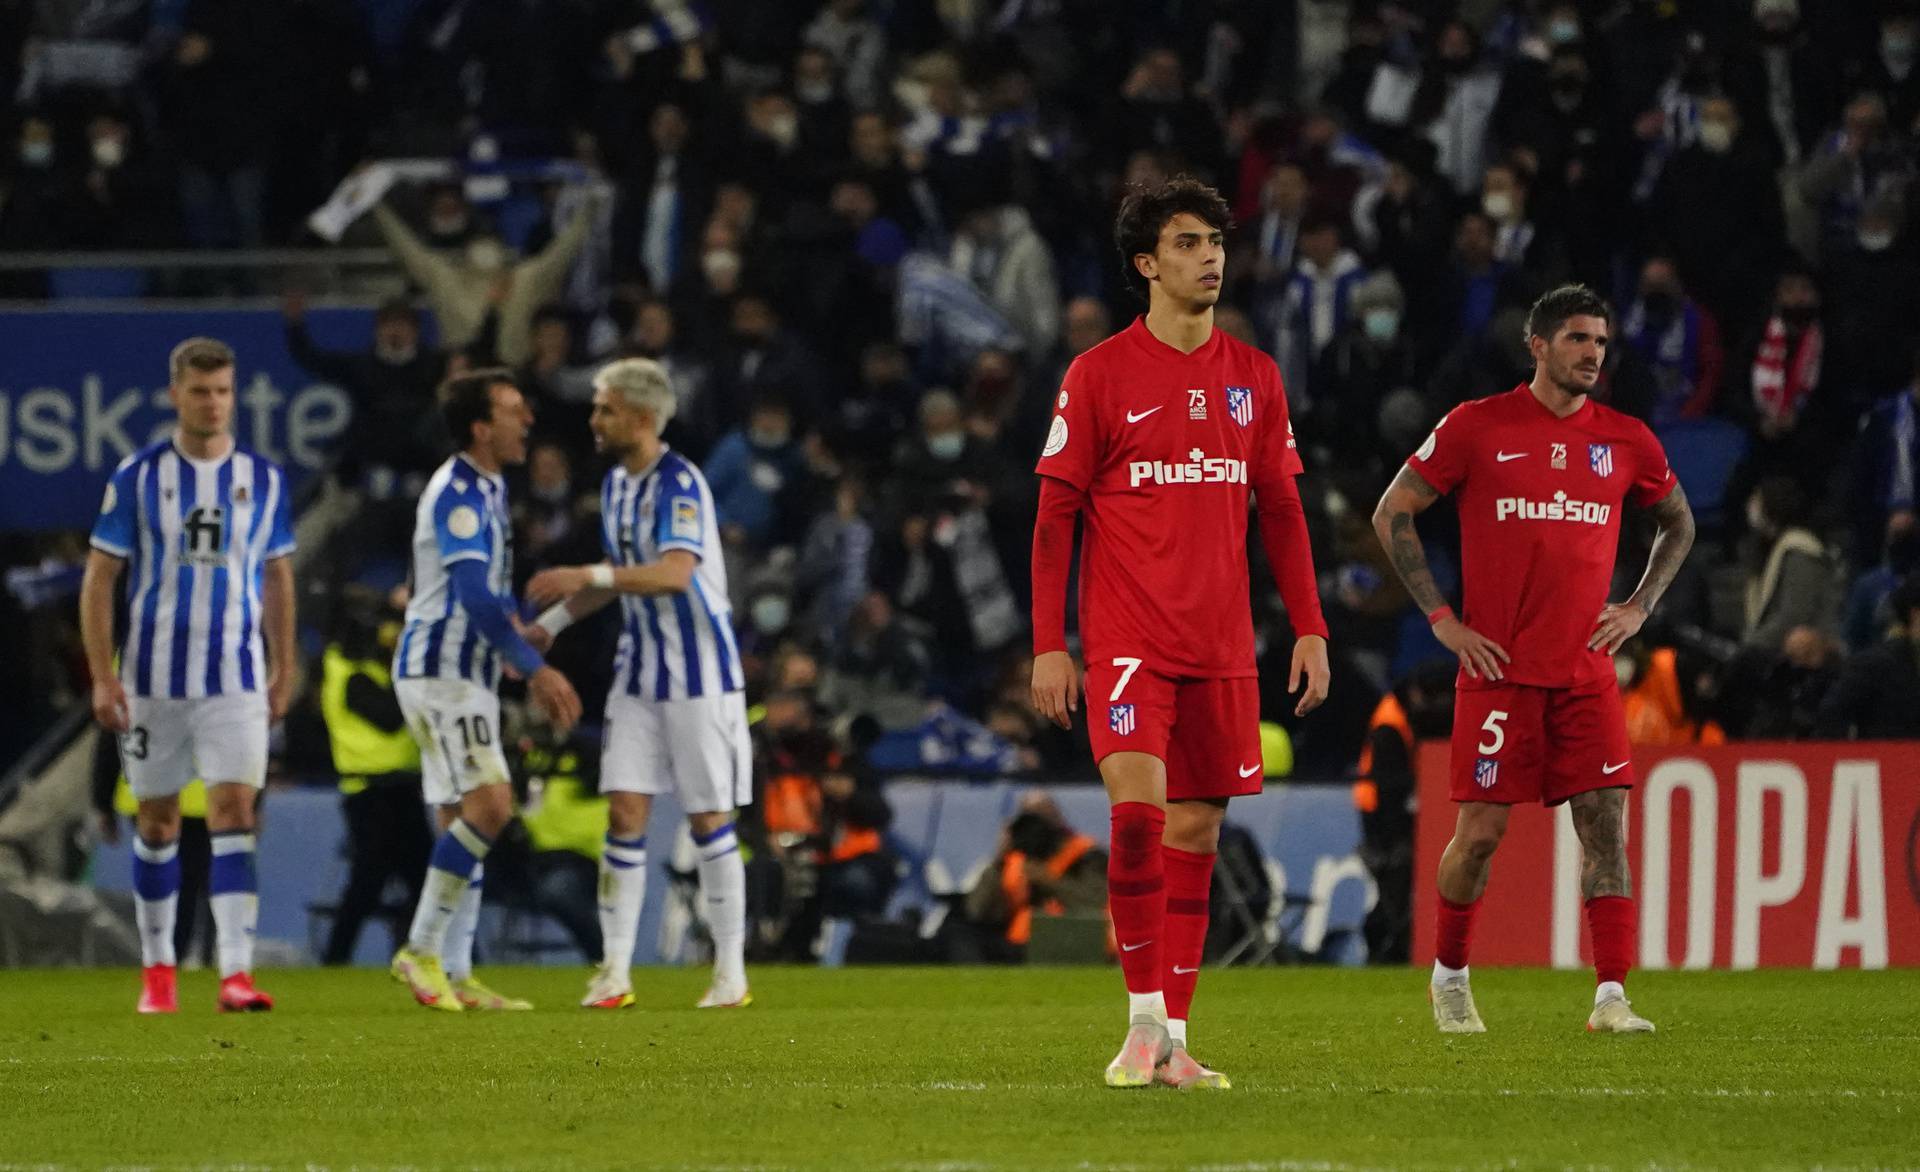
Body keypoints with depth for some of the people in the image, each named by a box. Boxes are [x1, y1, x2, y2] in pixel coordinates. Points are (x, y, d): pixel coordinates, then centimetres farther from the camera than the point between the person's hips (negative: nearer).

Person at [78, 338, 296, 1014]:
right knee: (157, 819, 7)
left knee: (234, 809, -12)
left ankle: (236, 971, -18)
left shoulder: (263, 480, 4)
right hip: (154, 676, 0)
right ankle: (157, 969, 19)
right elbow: (99, 578, -1)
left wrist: (284, 670, 14)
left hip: (236, 679, 0)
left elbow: (276, 576, 15)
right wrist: (102, 677, -7)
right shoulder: (138, 477, -2)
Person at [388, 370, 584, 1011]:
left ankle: (455, 976, 7)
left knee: (462, 821, 7)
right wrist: (537, 669, -24)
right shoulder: (457, 493, -16)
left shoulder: (487, 489, 16)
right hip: (438, 670, -10)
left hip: (465, 676, 10)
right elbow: (475, 597, -24)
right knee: (488, 803, -18)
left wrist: (532, 671, 24)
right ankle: (421, 951, -15)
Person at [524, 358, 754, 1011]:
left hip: (700, 674, -7)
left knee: (710, 821, -1)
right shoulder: (615, 482, 10)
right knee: (625, 814, -1)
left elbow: (674, 572, -30)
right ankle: (615, 971, 0)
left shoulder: (680, 484, -16)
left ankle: (731, 972, 8)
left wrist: (587, 577, -37)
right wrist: (552, 622, 18)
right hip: (637, 674, 7)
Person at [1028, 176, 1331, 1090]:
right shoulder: (1099, 376, -2)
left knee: (1197, 827, 5)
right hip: (1126, 637, -4)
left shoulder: (1253, 378, 10)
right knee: (1138, 811, -18)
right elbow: (1055, 514, -1)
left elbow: (1281, 510, 15)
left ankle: (1175, 1041, 9)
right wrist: (1048, 645, -6)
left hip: (1221, 642, 4)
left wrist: (1310, 629, 8)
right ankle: (1145, 1022, -10)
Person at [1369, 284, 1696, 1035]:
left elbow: (1678, 524, 25)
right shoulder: (1478, 427, -2)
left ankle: (1612, 997, -10)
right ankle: (1449, 978, 21)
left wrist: (1639, 608, 10)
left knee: (1606, 824, -8)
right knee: (1481, 830, -1)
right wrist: (1441, 618, -3)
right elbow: (1392, 514, 3)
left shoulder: (1626, 441, 7)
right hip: (1499, 666, -3)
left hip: (1586, 670, 3)